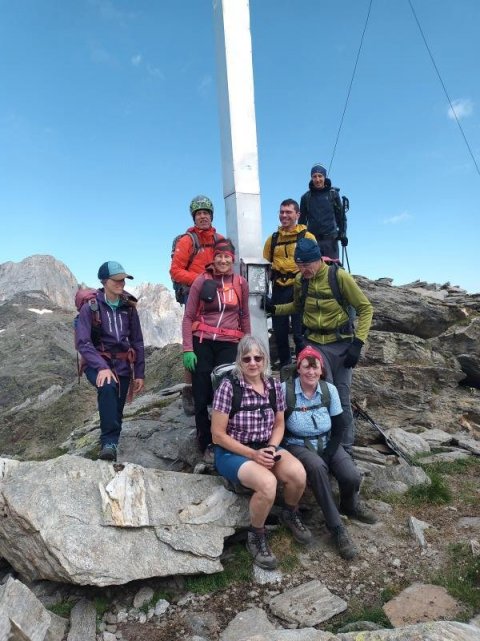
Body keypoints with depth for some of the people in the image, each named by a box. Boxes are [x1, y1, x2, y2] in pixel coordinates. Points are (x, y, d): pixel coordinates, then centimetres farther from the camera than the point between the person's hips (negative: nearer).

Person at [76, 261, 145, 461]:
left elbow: (137, 342, 8)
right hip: (97, 363, -4)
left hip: (123, 364, 4)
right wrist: (101, 367, -29)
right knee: (108, 387, -34)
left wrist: (139, 373, 5)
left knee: (117, 410, 4)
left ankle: (111, 445, 23)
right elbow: (83, 342, -17)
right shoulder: (91, 306, -9)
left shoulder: (128, 307, 4)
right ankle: (109, 442, -27)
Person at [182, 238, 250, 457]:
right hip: (202, 342, -1)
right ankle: (205, 443, 20)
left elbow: (244, 316, 15)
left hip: (228, 344, 1)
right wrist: (187, 349, -9)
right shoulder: (201, 280, -2)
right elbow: (188, 317, -2)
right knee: (201, 396, 3)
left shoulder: (241, 283, 5)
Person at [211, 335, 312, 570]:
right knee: (267, 483, -32)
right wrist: (253, 455, -18)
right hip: (232, 452, -5)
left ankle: (290, 514, 13)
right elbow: (218, 435, -14)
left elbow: (279, 424, 10)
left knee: (298, 473, -23)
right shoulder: (228, 386, -17)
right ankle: (255, 537, -1)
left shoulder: (274, 386, -2)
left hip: (266, 448, 5)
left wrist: (271, 448, -10)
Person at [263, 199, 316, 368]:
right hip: (279, 289, 4)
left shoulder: (307, 237, 2)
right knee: (279, 332, 9)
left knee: (299, 333, -3)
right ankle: (285, 366, 24)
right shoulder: (273, 239, 14)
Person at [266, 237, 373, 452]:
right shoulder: (300, 280, 1)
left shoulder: (339, 276, -14)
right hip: (314, 344, 3)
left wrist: (358, 343, -15)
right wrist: (274, 308, 5)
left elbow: (365, 308, -8)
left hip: (341, 344, -2)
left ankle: (345, 447, 22)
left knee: (342, 399, 6)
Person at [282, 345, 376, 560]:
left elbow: (339, 428, 1)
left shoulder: (329, 390, -6)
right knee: (316, 467, -34)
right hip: (297, 446, -3)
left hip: (327, 444, 3)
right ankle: (337, 528, -19)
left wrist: (327, 456, -11)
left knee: (351, 477, -20)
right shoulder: (285, 390, -15)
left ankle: (350, 506, 17)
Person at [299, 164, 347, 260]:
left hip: (330, 238, -1)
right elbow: (302, 219, 15)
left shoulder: (333, 194, 5)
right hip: (312, 238, 1)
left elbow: (340, 214, 8)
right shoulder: (306, 197, 8)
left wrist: (343, 233, 0)